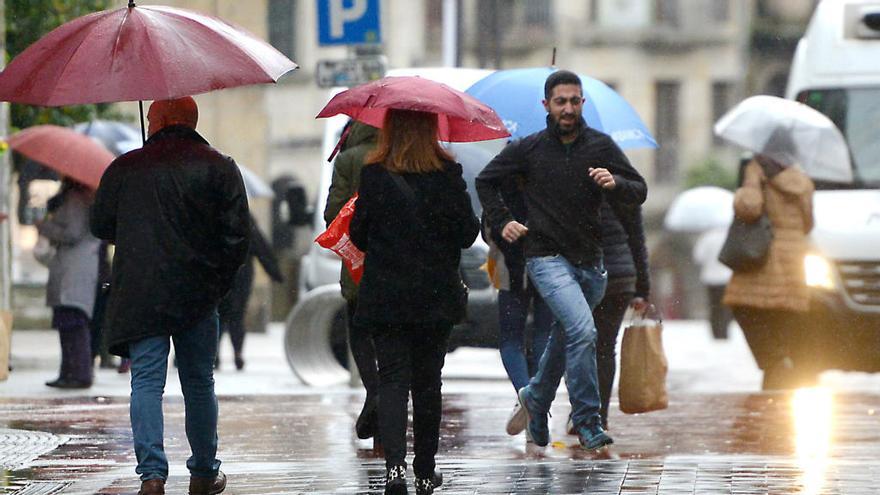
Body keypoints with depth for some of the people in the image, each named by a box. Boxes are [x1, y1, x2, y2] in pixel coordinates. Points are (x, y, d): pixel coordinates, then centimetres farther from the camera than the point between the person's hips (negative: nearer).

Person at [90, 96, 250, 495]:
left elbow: (101, 226, 12)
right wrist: (219, 280, 8)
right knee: (198, 382, 13)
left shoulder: (124, 168, 3)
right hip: (198, 295, 1)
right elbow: (237, 232, -4)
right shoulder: (219, 167, 1)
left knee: (146, 383, -3)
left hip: (138, 294, -1)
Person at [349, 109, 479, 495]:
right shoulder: (448, 174, -6)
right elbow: (467, 233, -3)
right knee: (427, 381, 13)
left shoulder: (373, 176, -7)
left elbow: (359, 235, -2)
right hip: (436, 295, 1)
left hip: (385, 295, -1)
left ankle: (395, 464, -20)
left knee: (393, 379, 0)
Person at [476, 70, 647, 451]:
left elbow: (639, 191, 2)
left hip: (590, 261, 4)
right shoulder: (529, 149, -1)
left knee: (566, 338, 16)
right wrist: (502, 222, 3)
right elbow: (485, 181, 13)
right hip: (547, 258, -4)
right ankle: (587, 422, -16)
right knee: (582, 330, -22)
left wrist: (615, 183, -18)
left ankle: (535, 399, 42)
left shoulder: (600, 146, 3)